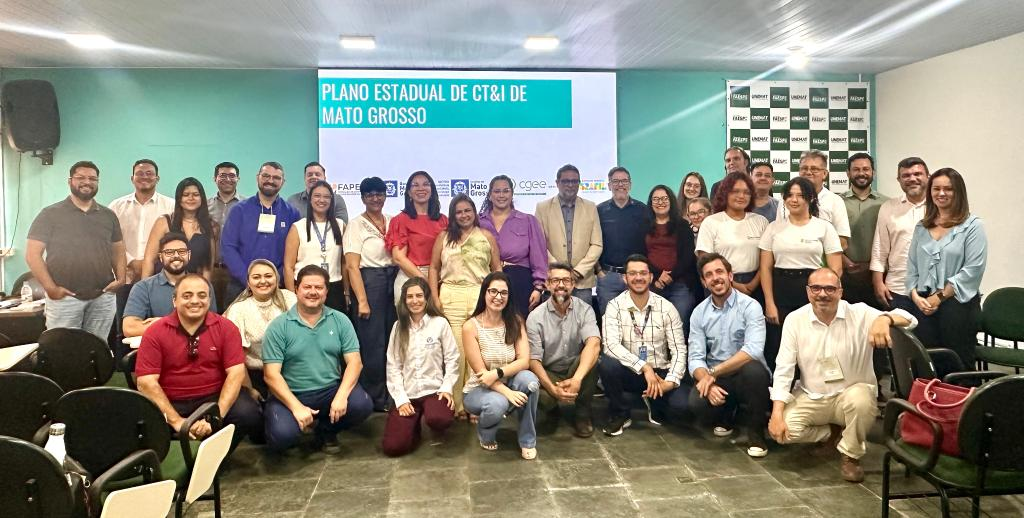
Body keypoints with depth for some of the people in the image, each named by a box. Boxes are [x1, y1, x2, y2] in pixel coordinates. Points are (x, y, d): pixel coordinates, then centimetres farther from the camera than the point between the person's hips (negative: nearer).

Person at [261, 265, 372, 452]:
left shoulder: (340, 320, 3)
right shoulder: (279, 326, -4)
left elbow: (354, 362, -4)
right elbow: (271, 374, -9)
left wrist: (341, 396, -21)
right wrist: (296, 407, -21)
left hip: (331, 390, 2)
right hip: (291, 395, -2)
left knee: (362, 405, -25)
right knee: (281, 436, -29)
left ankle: (326, 429, 8)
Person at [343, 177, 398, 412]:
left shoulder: (393, 222, 12)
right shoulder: (356, 225, -2)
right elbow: (352, 266, -8)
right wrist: (362, 300, -14)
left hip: (394, 280, 5)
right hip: (369, 281, -5)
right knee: (373, 342, 0)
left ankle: (391, 393, 19)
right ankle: (375, 398, 12)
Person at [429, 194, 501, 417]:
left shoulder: (487, 236, 10)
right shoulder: (443, 237, 10)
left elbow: (497, 269, 10)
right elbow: (434, 268, 9)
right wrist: (435, 298, 0)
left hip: (481, 296, 0)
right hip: (451, 297, 0)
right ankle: (455, 404, 9)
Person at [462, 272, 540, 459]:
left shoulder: (515, 321, -4)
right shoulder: (471, 326, -15)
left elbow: (524, 361, -13)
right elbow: (480, 372, -17)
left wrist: (498, 373, -29)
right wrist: (507, 392, -29)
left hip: (508, 384, 3)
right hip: (479, 389, -3)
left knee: (529, 379, -30)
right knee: (497, 403, -37)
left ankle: (528, 441, -9)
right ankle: (485, 434, 2)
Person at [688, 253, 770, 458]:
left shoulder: (750, 306, -10)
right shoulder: (699, 312, 2)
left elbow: (753, 350, -25)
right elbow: (695, 358, -5)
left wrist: (713, 372, -26)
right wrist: (707, 381, -26)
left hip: (747, 378, -2)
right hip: (715, 379, 3)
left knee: (753, 368, -37)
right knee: (697, 402, -29)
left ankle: (756, 432, -10)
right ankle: (725, 416, 11)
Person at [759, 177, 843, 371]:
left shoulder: (824, 227, 4)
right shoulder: (774, 227, 7)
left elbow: (836, 269, 2)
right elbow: (765, 268, 4)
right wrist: (769, 303, -3)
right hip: (781, 291, 1)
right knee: (777, 348, 1)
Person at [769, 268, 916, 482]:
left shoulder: (860, 314, -11)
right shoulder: (795, 320, -7)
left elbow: (909, 320, -22)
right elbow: (783, 370, -8)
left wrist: (884, 319, -47)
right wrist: (777, 414, -18)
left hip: (850, 394, -2)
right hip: (810, 398, 2)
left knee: (860, 398, -36)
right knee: (782, 430, -22)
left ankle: (850, 456, -7)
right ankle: (835, 432, 9)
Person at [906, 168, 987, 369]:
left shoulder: (972, 225, -1)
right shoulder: (922, 227, 15)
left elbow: (973, 269, -10)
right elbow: (912, 267, 13)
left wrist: (940, 296, -12)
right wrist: (915, 296, -3)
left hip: (959, 304, -4)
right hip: (924, 306, 4)